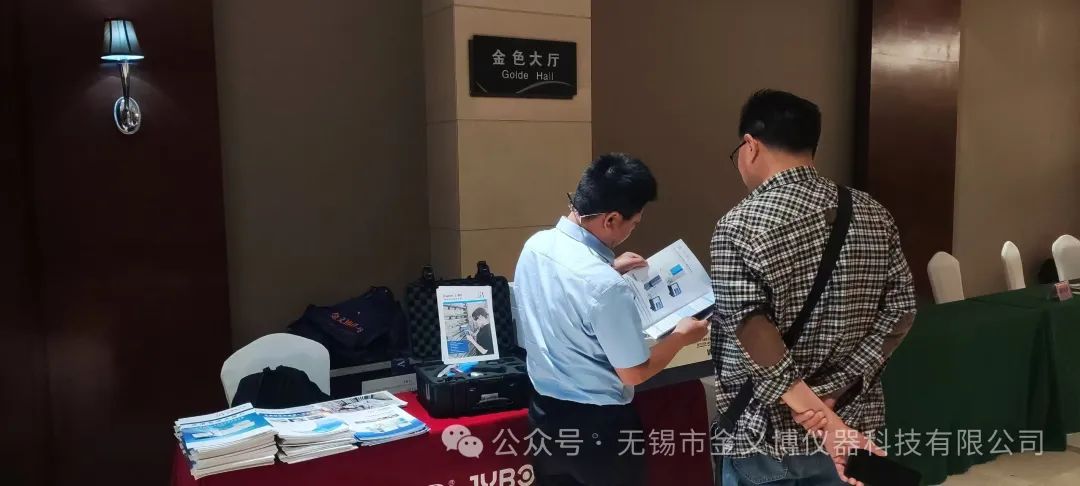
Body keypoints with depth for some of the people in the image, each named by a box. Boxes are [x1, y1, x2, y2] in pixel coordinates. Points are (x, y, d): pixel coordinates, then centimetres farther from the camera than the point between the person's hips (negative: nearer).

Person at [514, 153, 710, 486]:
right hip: (597, 426, -7)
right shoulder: (606, 286, -29)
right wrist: (681, 336, -2)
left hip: (544, 413, 7)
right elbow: (634, 373, -17)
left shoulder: (535, 245, -7)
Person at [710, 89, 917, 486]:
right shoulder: (874, 216, -1)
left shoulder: (739, 227, -18)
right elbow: (900, 311, -3)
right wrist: (838, 389, -10)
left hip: (764, 435, -4)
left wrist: (823, 422, -24)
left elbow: (753, 334, -26)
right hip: (852, 423, 5)